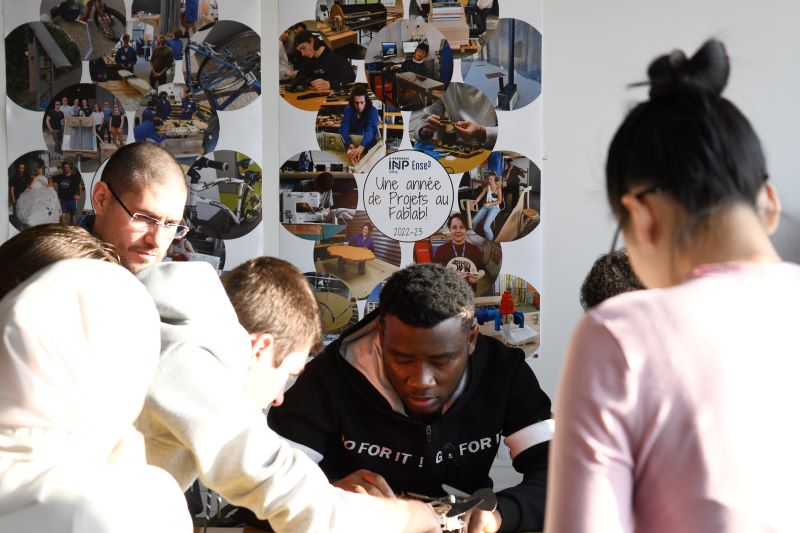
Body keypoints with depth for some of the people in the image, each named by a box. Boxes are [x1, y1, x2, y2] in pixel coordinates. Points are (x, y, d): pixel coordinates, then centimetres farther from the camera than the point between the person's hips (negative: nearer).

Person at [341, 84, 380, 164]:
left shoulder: (372, 111, -20)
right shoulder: (348, 110, -11)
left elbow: (370, 131, -36)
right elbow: (343, 130, -21)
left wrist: (361, 147, -56)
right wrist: (351, 147, -40)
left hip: (369, 142, -1)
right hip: (353, 140, 1)